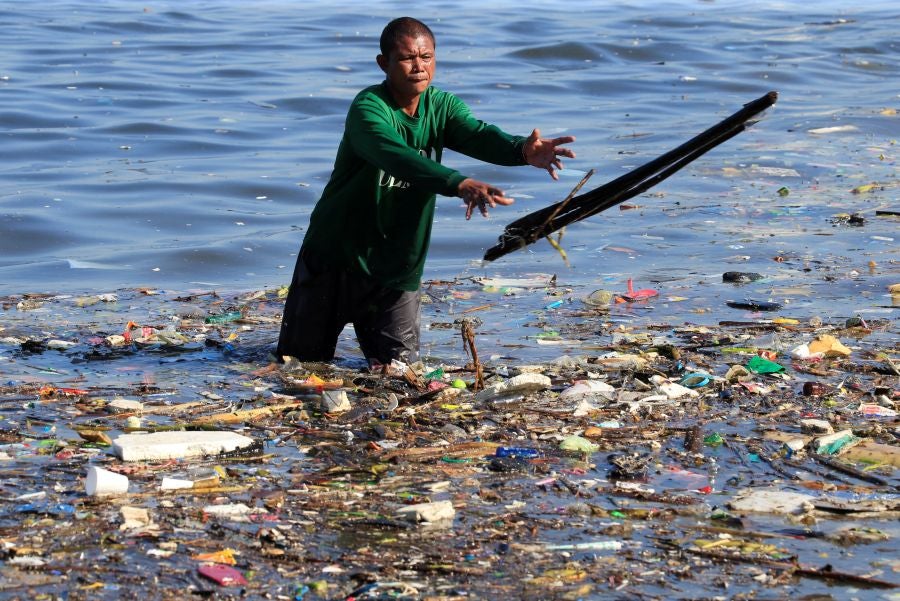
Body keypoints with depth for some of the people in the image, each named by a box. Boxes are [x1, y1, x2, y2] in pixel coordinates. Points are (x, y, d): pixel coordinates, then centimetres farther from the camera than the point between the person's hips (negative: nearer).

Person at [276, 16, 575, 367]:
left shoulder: (441, 106, -4)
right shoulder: (368, 109, -22)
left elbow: (479, 135, -24)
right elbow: (398, 158, -40)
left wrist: (523, 150, -47)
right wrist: (460, 184, -56)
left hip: (397, 266, 4)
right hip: (336, 256, -4)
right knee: (302, 358, 6)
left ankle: (369, 329, 38)